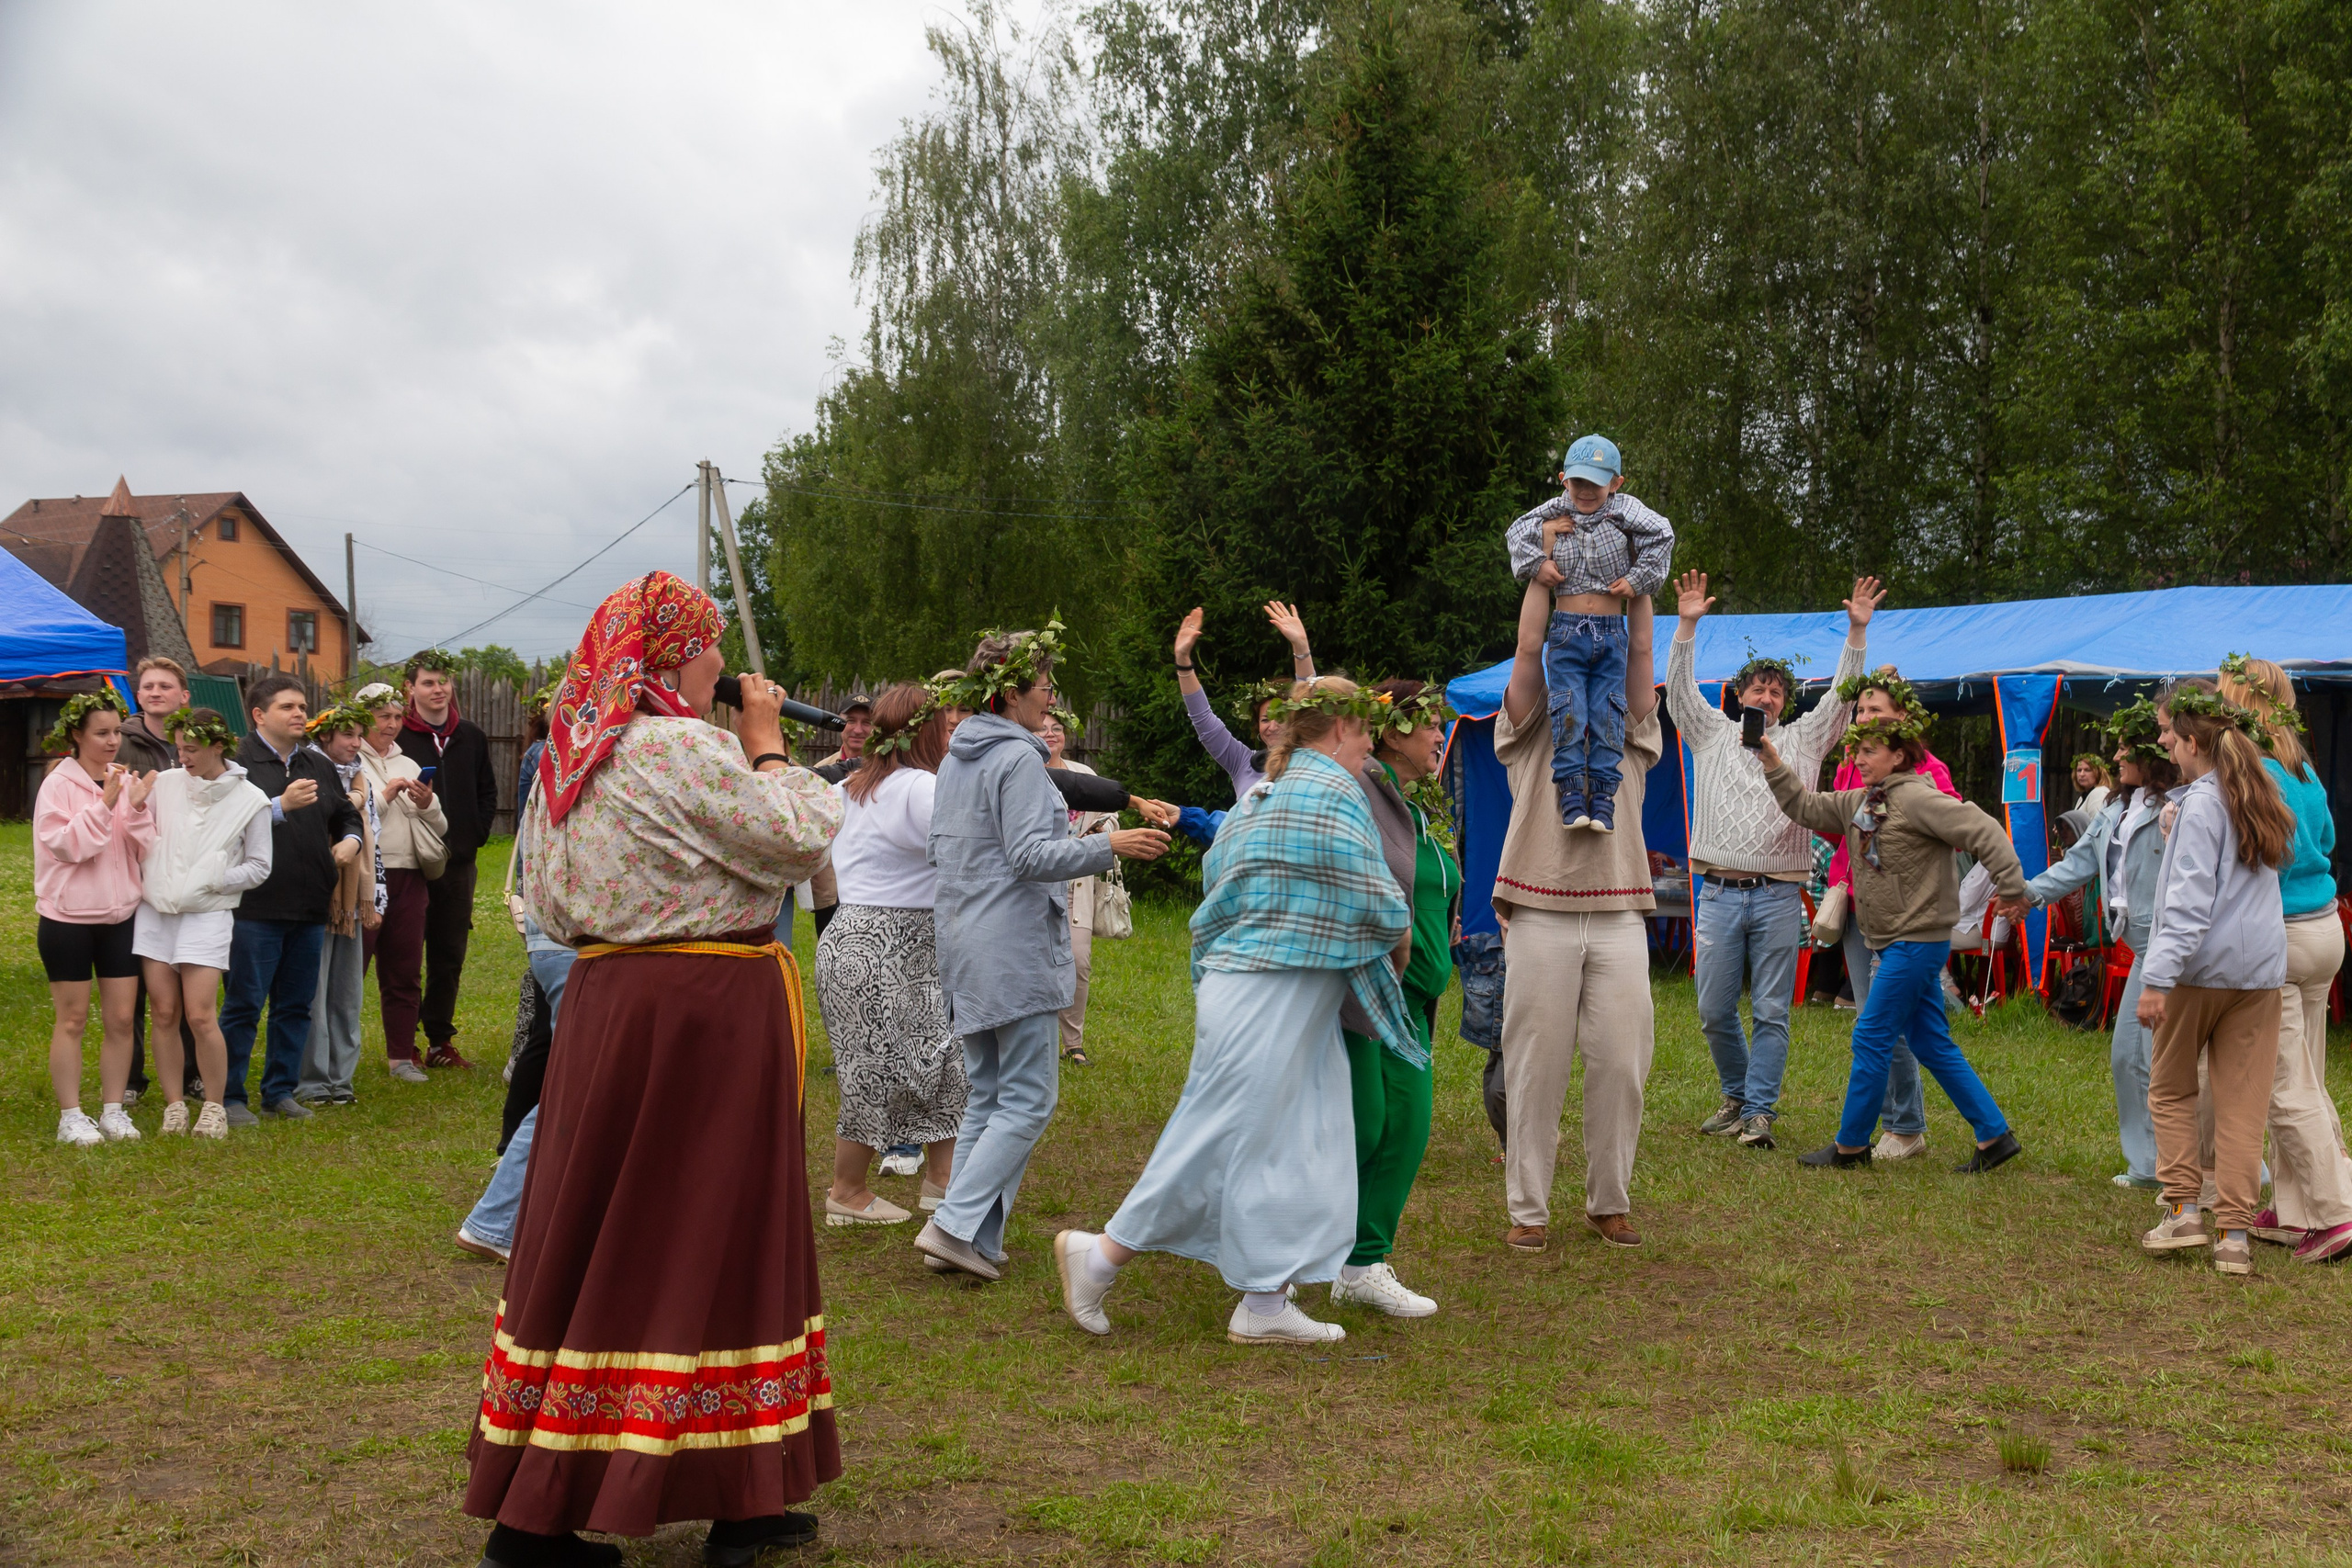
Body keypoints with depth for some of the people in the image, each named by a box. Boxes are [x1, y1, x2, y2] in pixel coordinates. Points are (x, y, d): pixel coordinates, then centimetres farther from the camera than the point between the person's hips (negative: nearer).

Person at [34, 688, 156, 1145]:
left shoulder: (128, 782, 4)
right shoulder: (59, 785, -8)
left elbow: (148, 851, 0)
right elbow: (69, 845, -17)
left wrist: (137, 808, -16)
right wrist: (105, 801, -22)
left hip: (120, 916, 4)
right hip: (68, 918, -4)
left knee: (121, 1018, 6)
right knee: (72, 1020, 4)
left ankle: (113, 1109, 16)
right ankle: (70, 1116, 11)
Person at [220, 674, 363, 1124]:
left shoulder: (319, 766, 17)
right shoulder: (237, 762, -7)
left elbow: (347, 814, 29)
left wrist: (350, 840, 8)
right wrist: (281, 806, -25)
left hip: (310, 909, 7)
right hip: (256, 906, -7)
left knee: (296, 1005, 12)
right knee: (243, 1004, -1)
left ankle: (281, 1090, 22)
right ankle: (229, 1097, 8)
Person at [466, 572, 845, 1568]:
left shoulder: (569, 755, 11)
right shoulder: (683, 749, -16)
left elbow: (550, 904, 19)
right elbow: (800, 839, -14)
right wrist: (766, 743, -1)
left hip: (604, 1001, 8)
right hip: (706, 1009, -8)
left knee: (593, 1239, 11)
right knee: (714, 1239, 1)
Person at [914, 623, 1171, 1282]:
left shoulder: (956, 759, 16)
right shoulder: (1019, 759, -12)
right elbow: (1030, 855, -20)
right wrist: (1109, 845, -26)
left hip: (966, 944, 9)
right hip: (1014, 945, -9)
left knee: (986, 1097, 12)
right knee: (1028, 1099, -5)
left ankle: (975, 1241, 11)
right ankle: (956, 1224, -12)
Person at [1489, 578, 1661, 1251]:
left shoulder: (1631, 739, 18)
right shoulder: (1531, 733, 12)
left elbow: (1641, 651, 9)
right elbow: (1530, 646, 3)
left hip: (1618, 920, 2)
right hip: (1541, 915, -2)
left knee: (1622, 1062, 1)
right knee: (1535, 1065, -1)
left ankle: (1609, 1202, 14)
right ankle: (1528, 1208, 7)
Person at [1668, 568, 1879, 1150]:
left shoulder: (1803, 740, 13)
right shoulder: (1712, 733, 13)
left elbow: (1841, 696, 6)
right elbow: (1680, 689, 3)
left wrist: (1857, 630, -3)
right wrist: (1688, 626, -8)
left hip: (1778, 896, 0)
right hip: (1719, 893, 1)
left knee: (1772, 1011, -1)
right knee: (1715, 1010, 4)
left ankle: (1759, 1111, 5)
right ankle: (1735, 1095, 24)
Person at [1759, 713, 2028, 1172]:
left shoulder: (1916, 798, -14)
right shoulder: (1858, 802, 12)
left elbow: (1984, 832, -18)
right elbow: (1807, 808, 18)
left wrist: (2012, 889, -19)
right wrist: (1774, 766, 6)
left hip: (1918, 940, -9)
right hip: (1898, 943, 9)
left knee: (1872, 1039, -4)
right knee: (1931, 1045, 11)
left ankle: (1851, 1146, 6)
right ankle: (1995, 1136, 16)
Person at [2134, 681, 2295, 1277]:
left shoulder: (2202, 803, -11)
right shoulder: (2261, 796, 12)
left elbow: (2189, 899, -18)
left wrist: (2159, 978, -20)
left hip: (2201, 964, -6)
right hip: (2261, 968, 6)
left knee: (2170, 1089, 12)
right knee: (2243, 1103, 5)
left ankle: (2182, 1211, 8)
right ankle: (2235, 1234, 4)